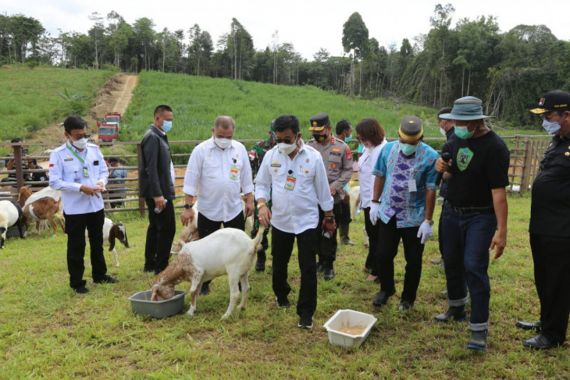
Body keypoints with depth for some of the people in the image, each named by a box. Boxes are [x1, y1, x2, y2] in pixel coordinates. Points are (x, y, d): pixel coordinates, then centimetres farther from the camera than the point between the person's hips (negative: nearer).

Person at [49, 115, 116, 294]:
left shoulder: (94, 149, 3)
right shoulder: (58, 154, -10)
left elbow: (104, 170, 10)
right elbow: (55, 181, -15)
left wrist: (101, 182, -13)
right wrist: (80, 187, -23)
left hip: (96, 205, 5)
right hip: (74, 208, -5)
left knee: (97, 243, 18)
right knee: (76, 247, 6)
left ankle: (99, 275, 34)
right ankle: (76, 282, 18)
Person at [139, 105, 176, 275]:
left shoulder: (159, 137, 15)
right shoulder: (152, 137, -14)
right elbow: (151, 169, -22)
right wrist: (158, 194, -25)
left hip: (159, 192, 10)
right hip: (158, 192, -10)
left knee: (155, 227, 16)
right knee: (168, 228, -7)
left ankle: (150, 264, 26)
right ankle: (161, 267, 1)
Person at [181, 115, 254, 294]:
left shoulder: (240, 149, 1)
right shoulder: (201, 150, -8)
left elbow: (246, 177, 7)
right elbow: (191, 180, -8)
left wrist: (249, 200, 5)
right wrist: (188, 207, -10)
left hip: (234, 209, 2)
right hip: (208, 210, -2)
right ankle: (204, 283, 26)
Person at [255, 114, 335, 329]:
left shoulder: (313, 157, -10)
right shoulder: (271, 155, -5)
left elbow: (322, 189, -2)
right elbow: (262, 184, 3)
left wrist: (329, 216, 5)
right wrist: (262, 204, -15)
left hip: (306, 221, -2)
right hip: (280, 220, 3)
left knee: (308, 269, -1)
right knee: (279, 264, 18)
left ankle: (306, 313, 12)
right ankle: (281, 295, 45)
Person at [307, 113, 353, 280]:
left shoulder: (342, 147, -2)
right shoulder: (308, 146, 1)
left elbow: (348, 170, 0)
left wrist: (335, 186, -12)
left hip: (334, 198, -2)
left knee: (330, 233, 4)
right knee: (317, 231, 12)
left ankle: (329, 265, 18)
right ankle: (321, 260, 31)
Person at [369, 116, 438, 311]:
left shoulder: (430, 156, -14)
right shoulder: (388, 149, -3)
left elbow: (431, 190, -12)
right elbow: (380, 176, 7)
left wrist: (428, 221, -11)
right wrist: (375, 202, 5)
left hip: (414, 218, -3)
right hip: (388, 214, 3)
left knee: (413, 260, 11)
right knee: (384, 255, 11)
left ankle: (408, 297, 30)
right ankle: (386, 289, 35)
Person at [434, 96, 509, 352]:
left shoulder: (494, 147, -18)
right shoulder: (456, 138, 2)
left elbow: (498, 191, -22)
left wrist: (501, 230, -25)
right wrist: (442, 167, -7)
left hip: (480, 217, -6)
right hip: (451, 212, 7)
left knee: (474, 267, -11)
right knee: (451, 262, 15)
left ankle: (479, 328, 1)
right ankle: (456, 308, 37)